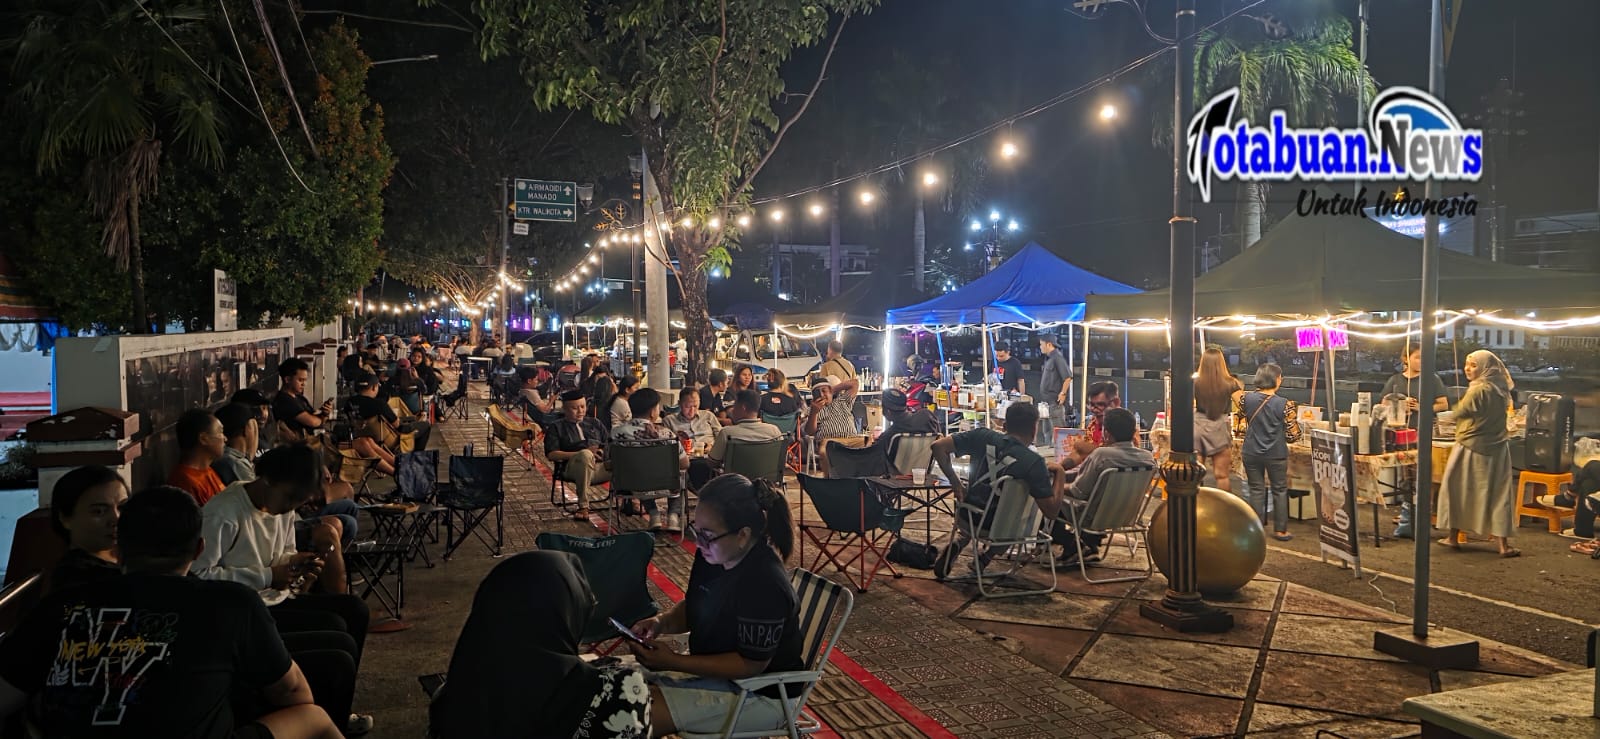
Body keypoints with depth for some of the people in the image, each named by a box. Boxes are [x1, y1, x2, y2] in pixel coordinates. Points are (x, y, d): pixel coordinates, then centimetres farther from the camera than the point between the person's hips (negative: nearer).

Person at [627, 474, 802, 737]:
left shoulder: (766, 586, -31)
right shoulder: (711, 555, -6)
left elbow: (751, 665, -24)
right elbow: (692, 608, 11)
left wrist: (674, 662, -25)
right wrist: (662, 622, -11)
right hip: (714, 666, 9)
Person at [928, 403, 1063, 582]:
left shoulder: (983, 436, -11)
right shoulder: (1034, 463, -20)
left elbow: (938, 446, -11)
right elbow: (1051, 512, -18)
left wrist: (954, 480, -3)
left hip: (968, 518, 3)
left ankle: (955, 544, 9)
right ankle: (986, 558, 18)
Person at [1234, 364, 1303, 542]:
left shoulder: (1245, 398, -7)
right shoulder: (1285, 404, -14)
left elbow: (1237, 425, 5)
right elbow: (1292, 436, -9)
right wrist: (1294, 418, 8)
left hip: (1251, 453, 2)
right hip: (1276, 454, -2)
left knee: (1256, 490, 12)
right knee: (1279, 490, 13)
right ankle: (1280, 530, 19)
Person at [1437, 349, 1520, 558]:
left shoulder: (1478, 390, -18)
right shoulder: (1501, 391, 5)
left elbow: (1459, 413, -8)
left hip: (1471, 448, -6)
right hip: (1497, 449, 6)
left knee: (1458, 491, 9)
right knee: (1498, 494, 6)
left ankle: (1453, 536, 17)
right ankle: (1503, 544, 3)